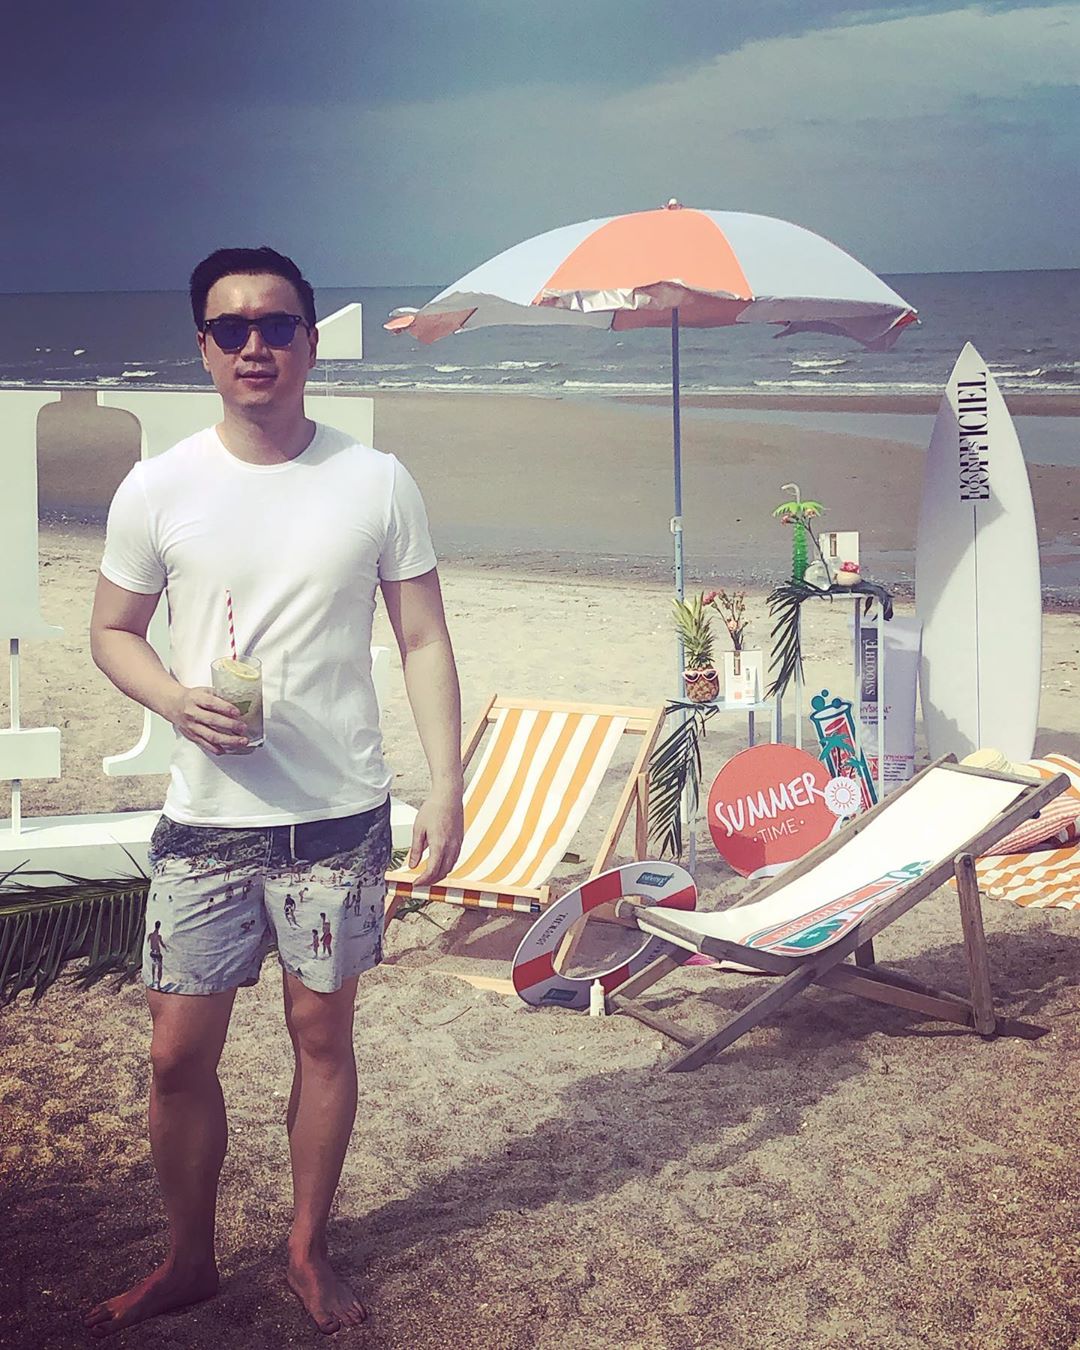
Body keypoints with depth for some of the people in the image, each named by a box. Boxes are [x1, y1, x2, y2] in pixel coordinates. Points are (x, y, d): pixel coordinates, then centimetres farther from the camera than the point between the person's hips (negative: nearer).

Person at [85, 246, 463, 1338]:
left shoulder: (375, 483, -2)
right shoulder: (157, 489, -1)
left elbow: (423, 641, 2)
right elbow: (113, 632, 8)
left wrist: (446, 787, -5)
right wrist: (176, 699, -13)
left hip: (339, 814, 0)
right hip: (206, 817, 1)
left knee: (322, 1032, 11)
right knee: (178, 1051, 5)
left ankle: (308, 1250, 31)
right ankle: (188, 1260, 28)